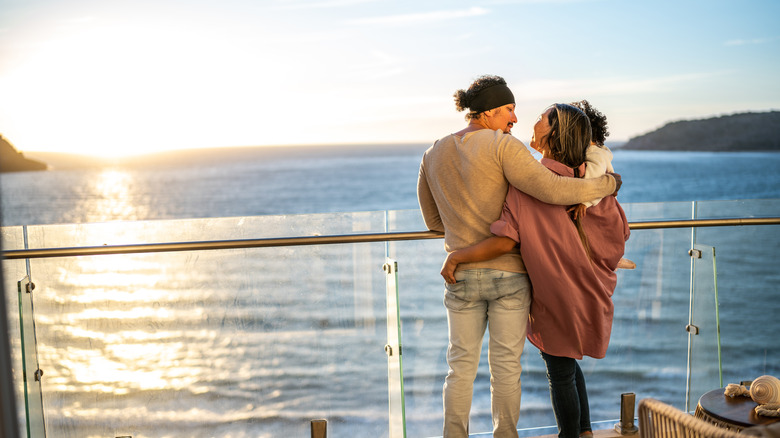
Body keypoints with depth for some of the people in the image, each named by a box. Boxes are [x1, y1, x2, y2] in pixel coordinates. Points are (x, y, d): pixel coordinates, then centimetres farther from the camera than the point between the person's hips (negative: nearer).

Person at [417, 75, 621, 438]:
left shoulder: (433, 155, 6)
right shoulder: (503, 146, -13)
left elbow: (434, 221, 14)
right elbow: (552, 190, -21)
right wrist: (608, 183, -7)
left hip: (462, 276, 4)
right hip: (509, 274, -4)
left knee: (461, 365, 14)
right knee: (506, 365, 9)